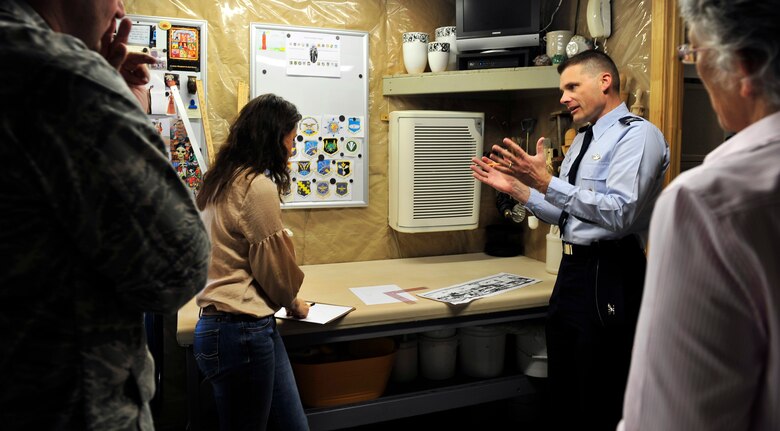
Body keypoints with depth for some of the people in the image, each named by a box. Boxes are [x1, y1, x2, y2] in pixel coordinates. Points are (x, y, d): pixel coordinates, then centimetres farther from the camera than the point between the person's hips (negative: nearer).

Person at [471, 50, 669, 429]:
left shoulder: (638, 135, -11)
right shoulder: (583, 140, 17)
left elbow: (619, 215, -23)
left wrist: (547, 182, -25)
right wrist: (515, 187, 6)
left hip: (609, 276, -9)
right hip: (572, 269, 9)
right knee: (564, 396, 19)